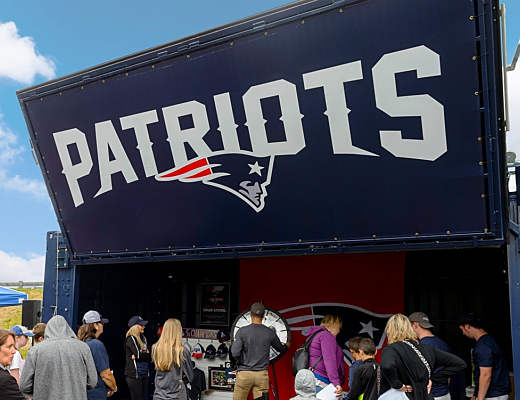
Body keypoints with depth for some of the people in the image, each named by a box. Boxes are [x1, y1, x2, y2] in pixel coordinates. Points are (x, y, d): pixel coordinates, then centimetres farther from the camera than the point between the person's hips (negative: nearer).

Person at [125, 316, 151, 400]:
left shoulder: (143, 338, 13)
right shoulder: (131, 339, -8)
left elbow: (150, 356, 7)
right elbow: (138, 354, -18)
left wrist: (140, 355, -9)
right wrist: (146, 354, -2)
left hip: (144, 374, 7)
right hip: (134, 374, -7)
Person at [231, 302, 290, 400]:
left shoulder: (242, 331, -7)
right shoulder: (270, 333, 0)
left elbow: (235, 354, -12)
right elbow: (281, 349, 18)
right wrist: (287, 346, 42)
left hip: (244, 373, -2)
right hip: (262, 374, 2)